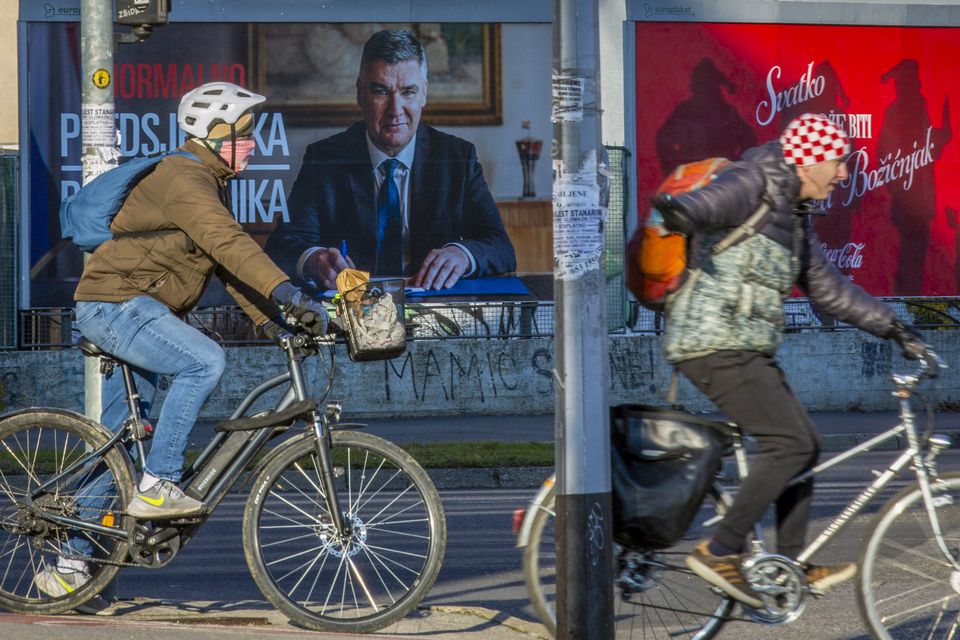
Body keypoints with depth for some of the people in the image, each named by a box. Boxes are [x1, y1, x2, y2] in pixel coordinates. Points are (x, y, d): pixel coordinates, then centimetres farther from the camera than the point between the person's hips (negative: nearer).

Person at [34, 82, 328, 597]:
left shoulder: (209, 183, 16)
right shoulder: (183, 179, -17)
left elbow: (229, 263, 18)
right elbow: (227, 243, -33)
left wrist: (272, 320, 6)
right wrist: (290, 295, -42)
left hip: (136, 313, 11)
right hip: (116, 306, -11)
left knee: (117, 444, 11)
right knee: (205, 362, -28)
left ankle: (71, 564, 16)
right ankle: (156, 485, -22)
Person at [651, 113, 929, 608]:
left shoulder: (794, 216, 20)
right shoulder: (753, 185, -9)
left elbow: (828, 288, 26)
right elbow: (713, 201, -31)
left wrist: (893, 328, 24)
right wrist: (679, 212, -56)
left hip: (749, 350, 10)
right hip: (716, 344, -10)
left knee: (802, 446, 10)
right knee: (790, 444, -15)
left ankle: (788, 565, 18)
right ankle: (721, 552, -13)